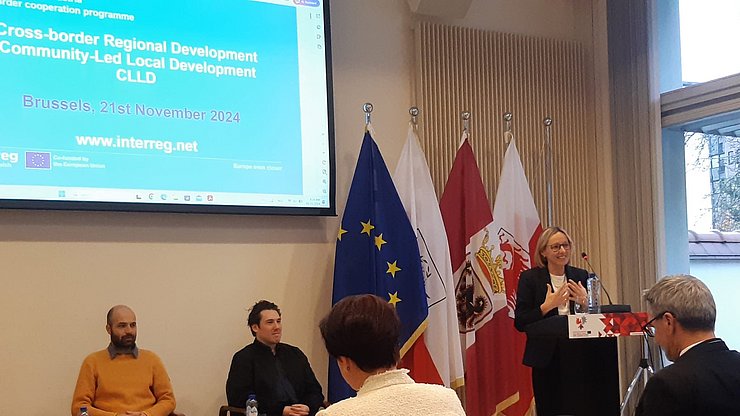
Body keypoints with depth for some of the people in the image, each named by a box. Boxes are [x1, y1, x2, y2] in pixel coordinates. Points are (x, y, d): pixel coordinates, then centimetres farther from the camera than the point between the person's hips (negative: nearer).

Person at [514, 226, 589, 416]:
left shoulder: (580, 277, 8)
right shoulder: (530, 278, -1)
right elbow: (520, 323, -5)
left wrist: (584, 303, -8)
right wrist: (547, 306, -17)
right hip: (546, 360, -2)